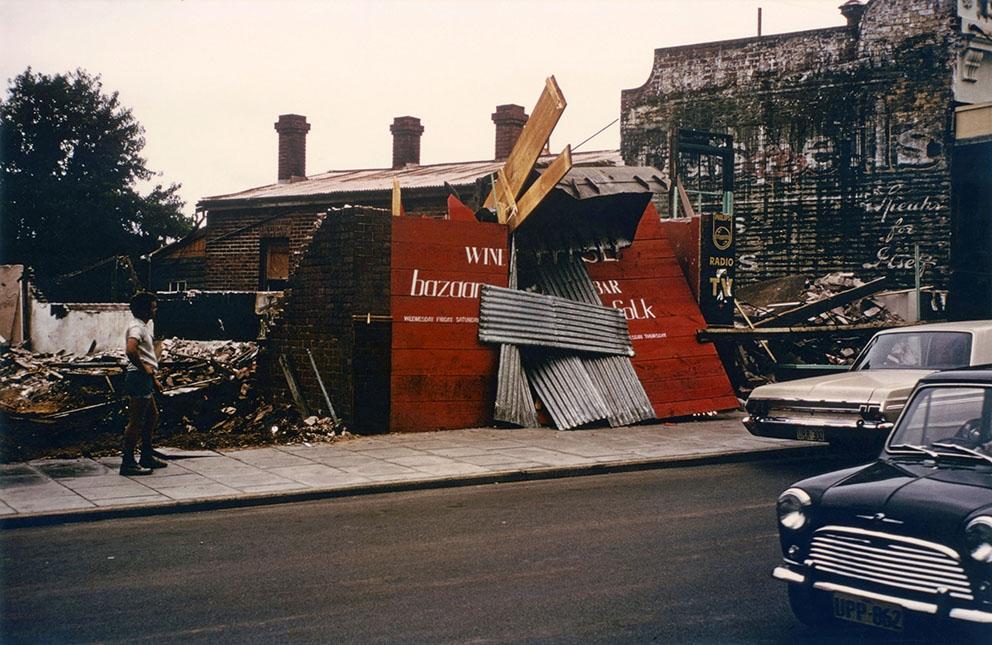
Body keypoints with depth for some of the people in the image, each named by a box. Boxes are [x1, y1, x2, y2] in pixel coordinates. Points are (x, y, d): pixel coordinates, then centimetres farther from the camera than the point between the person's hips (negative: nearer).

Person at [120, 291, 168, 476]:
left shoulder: (147, 324, 17)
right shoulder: (136, 327, -16)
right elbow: (131, 351, -33)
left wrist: (152, 377, 16)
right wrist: (145, 370, -22)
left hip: (145, 377, 11)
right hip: (139, 377, -11)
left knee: (152, 415, 19)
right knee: (136, 421, -7)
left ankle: (147, 457, 28)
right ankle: (128, 462, -3)